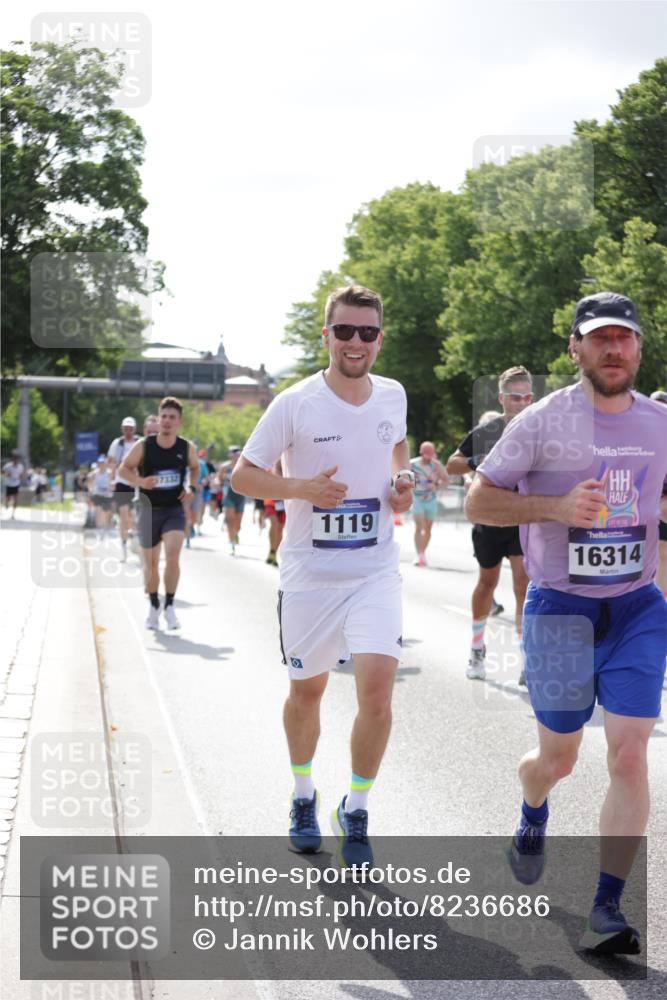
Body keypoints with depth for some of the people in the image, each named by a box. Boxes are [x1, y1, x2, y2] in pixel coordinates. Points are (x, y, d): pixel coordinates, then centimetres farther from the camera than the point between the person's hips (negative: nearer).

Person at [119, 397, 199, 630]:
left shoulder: (187, 448, -3)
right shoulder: (143, 446, -8)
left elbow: (194, 468, 17)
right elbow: (124, 468, 0)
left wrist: (192, 488, 0)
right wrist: (140, 482, -19)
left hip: (174, 509, 0)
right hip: (149, 510, 0)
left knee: (172, 556, -21)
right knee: (151, 563, 10)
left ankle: (169, 606, -5)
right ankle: (154, 606, 32)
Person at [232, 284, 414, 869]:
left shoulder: (393, 396, 1)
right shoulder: (295, 404, -11)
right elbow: (242, 474, -5)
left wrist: (402, 480, 3)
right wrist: (302, 487, -21)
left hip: (375, 572, 1)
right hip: (309, 573, -1)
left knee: (377, 688, -15)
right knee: (307, 689, 13)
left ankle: (355, 814, 4)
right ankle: (304, 798, 38)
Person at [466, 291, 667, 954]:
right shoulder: (542, 422, -7)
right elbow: (477, 501, -4)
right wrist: (554, 507, -18)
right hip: (560, 608, -2)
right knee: (557, 759, 8)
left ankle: (606, 910, -1)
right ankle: (532, 815, 46)